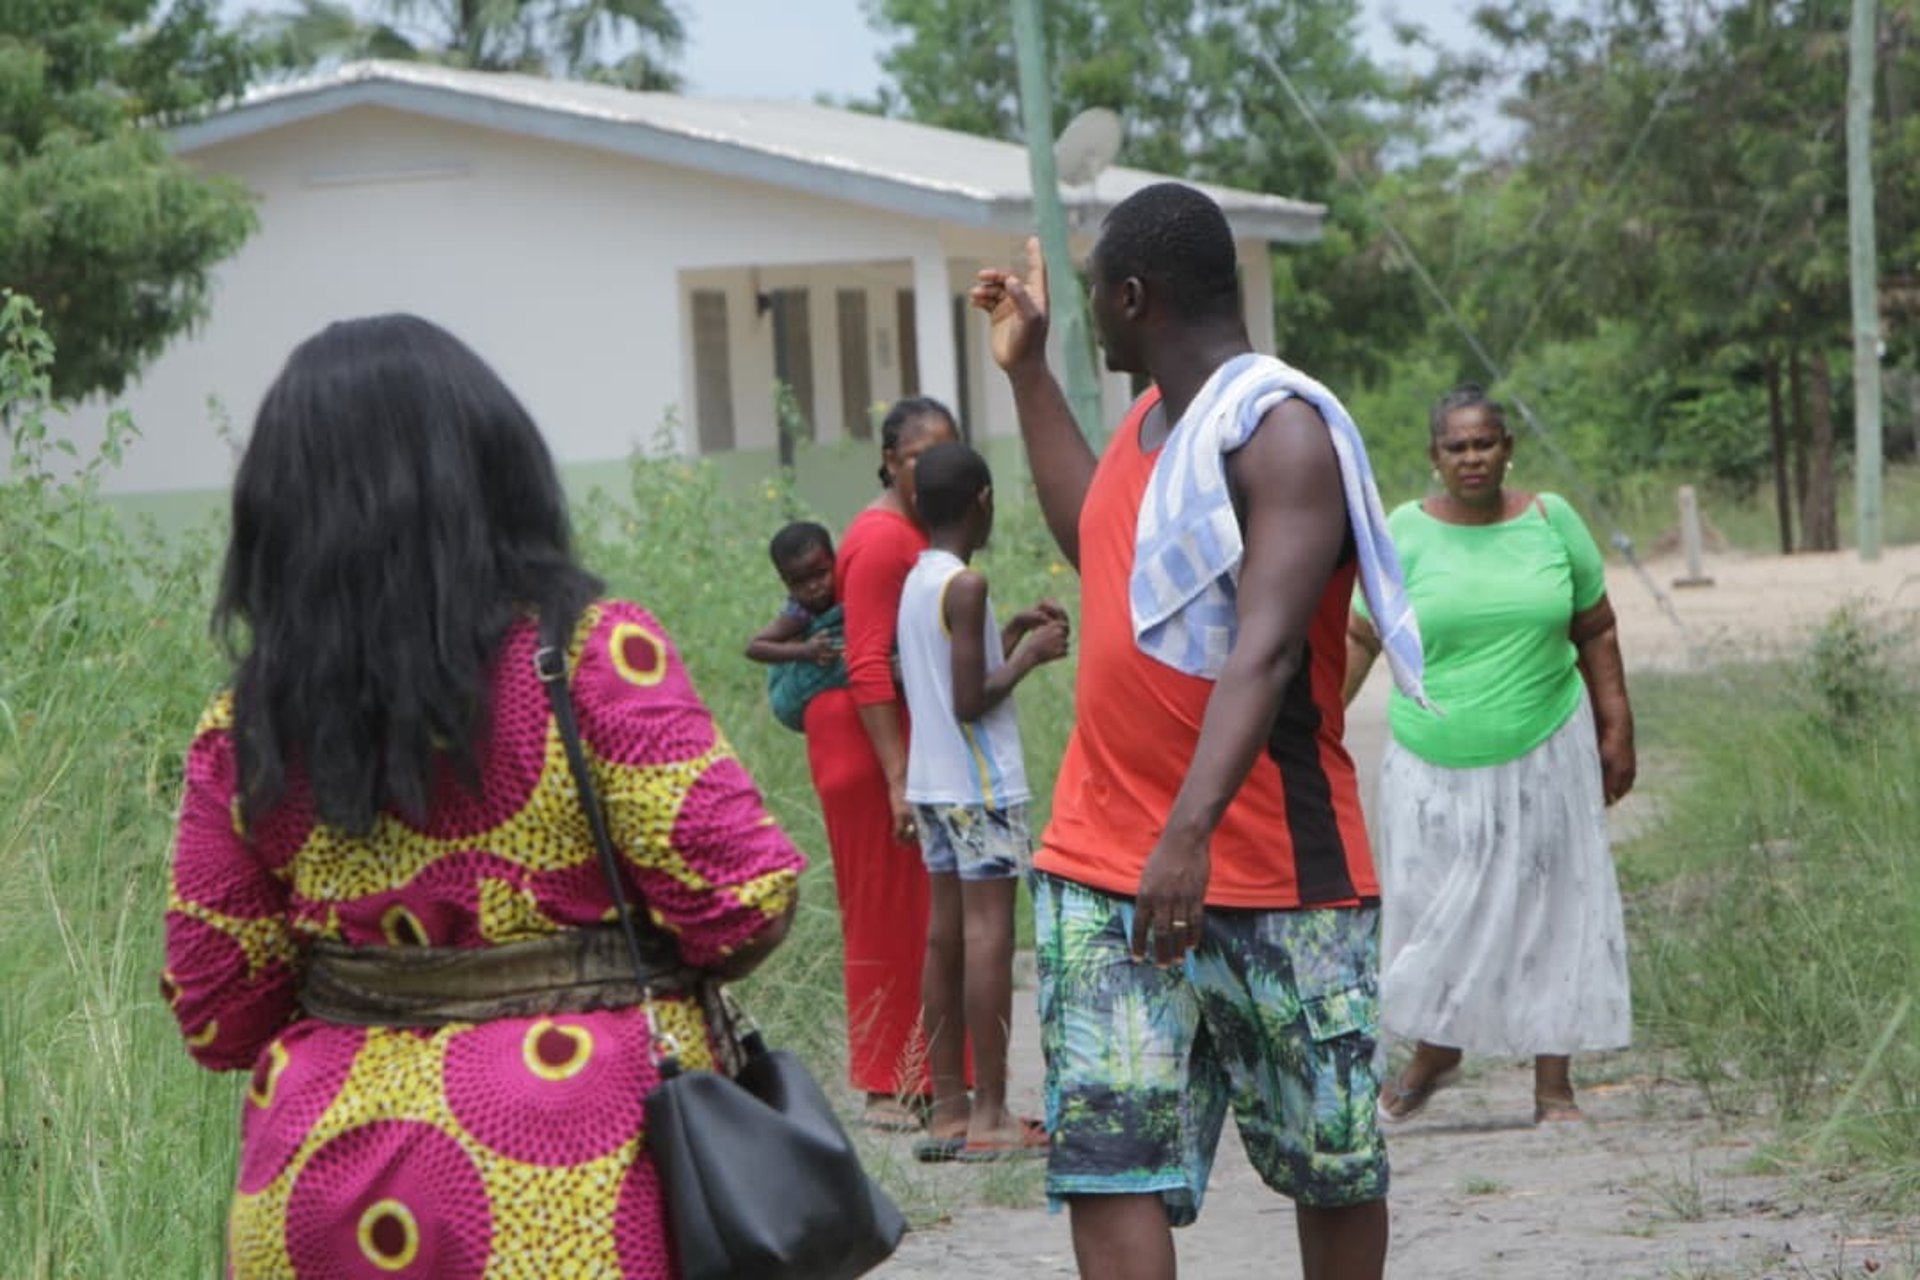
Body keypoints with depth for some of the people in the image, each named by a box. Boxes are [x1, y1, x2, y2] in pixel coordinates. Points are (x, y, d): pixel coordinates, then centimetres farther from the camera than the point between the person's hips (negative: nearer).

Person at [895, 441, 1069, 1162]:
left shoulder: (915, 582, 12)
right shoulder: (966, 586, -14)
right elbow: (970, 702, -18)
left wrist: (1011, 636, 20)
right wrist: (1028, 659, -6)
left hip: (933, 781, 9)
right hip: (982, 784, -9)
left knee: (946, 935, 9)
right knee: (989, 934, -7)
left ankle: (949, 1108, 10)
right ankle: (990, 1115, -8)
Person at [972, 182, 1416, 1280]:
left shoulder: (1282, 429, -13)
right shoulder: (1153, 418, 14)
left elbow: (1264, 647, -26)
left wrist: (1192, 830, -37)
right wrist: (1027, 368, 35)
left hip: (1269, 872, -7)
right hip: (1105, 864, 7)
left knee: (1332, 1159, 9)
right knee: (1105, 1159, -7)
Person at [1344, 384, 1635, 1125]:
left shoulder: (1552, 522, 1)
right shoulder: (1404, 535, -3)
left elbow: (1596, 631, 7)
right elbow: (1359, 639, 2)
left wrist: (1617, 730, 5)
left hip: (1543, 755, 1)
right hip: (1436, 763, -1)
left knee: (1549, 911, 3)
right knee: (1435, 911, 4)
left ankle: (1553, 1085, 9)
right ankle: (1433, 1050, 28)